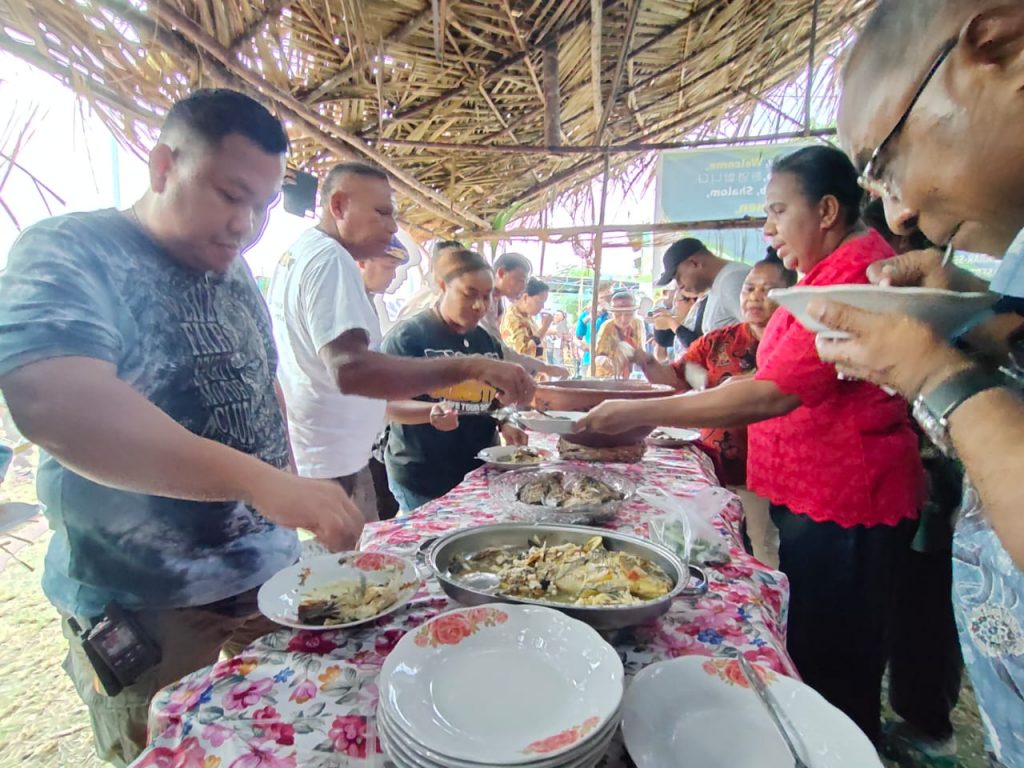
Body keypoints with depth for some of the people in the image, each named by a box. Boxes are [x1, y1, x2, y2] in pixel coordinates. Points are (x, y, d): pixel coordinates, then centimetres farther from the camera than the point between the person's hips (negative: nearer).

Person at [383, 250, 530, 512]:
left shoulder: (487, 341, 8)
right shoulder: (408, 335, -12)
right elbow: (387, 403, -15)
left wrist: (504, 424, -3)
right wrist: (431, 411, -33)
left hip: (479, 471, 6)